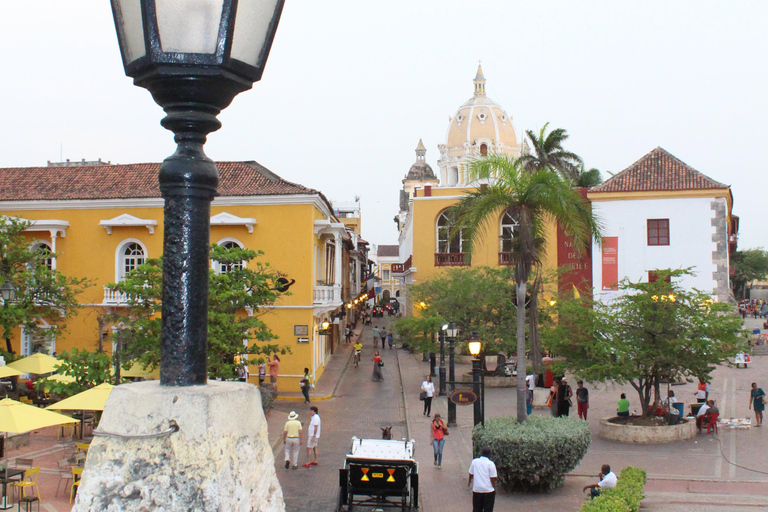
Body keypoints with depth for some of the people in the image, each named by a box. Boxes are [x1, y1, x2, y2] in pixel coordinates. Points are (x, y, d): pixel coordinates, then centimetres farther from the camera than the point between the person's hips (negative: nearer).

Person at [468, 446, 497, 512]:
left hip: (476, 490, 3)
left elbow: (471, 474, 10)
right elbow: (493, 478, -10)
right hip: (488, 490, -3)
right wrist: (494, 488, 5)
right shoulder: (491, 464, -11)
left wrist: (469, 481, 30)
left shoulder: (474, 461, -2)